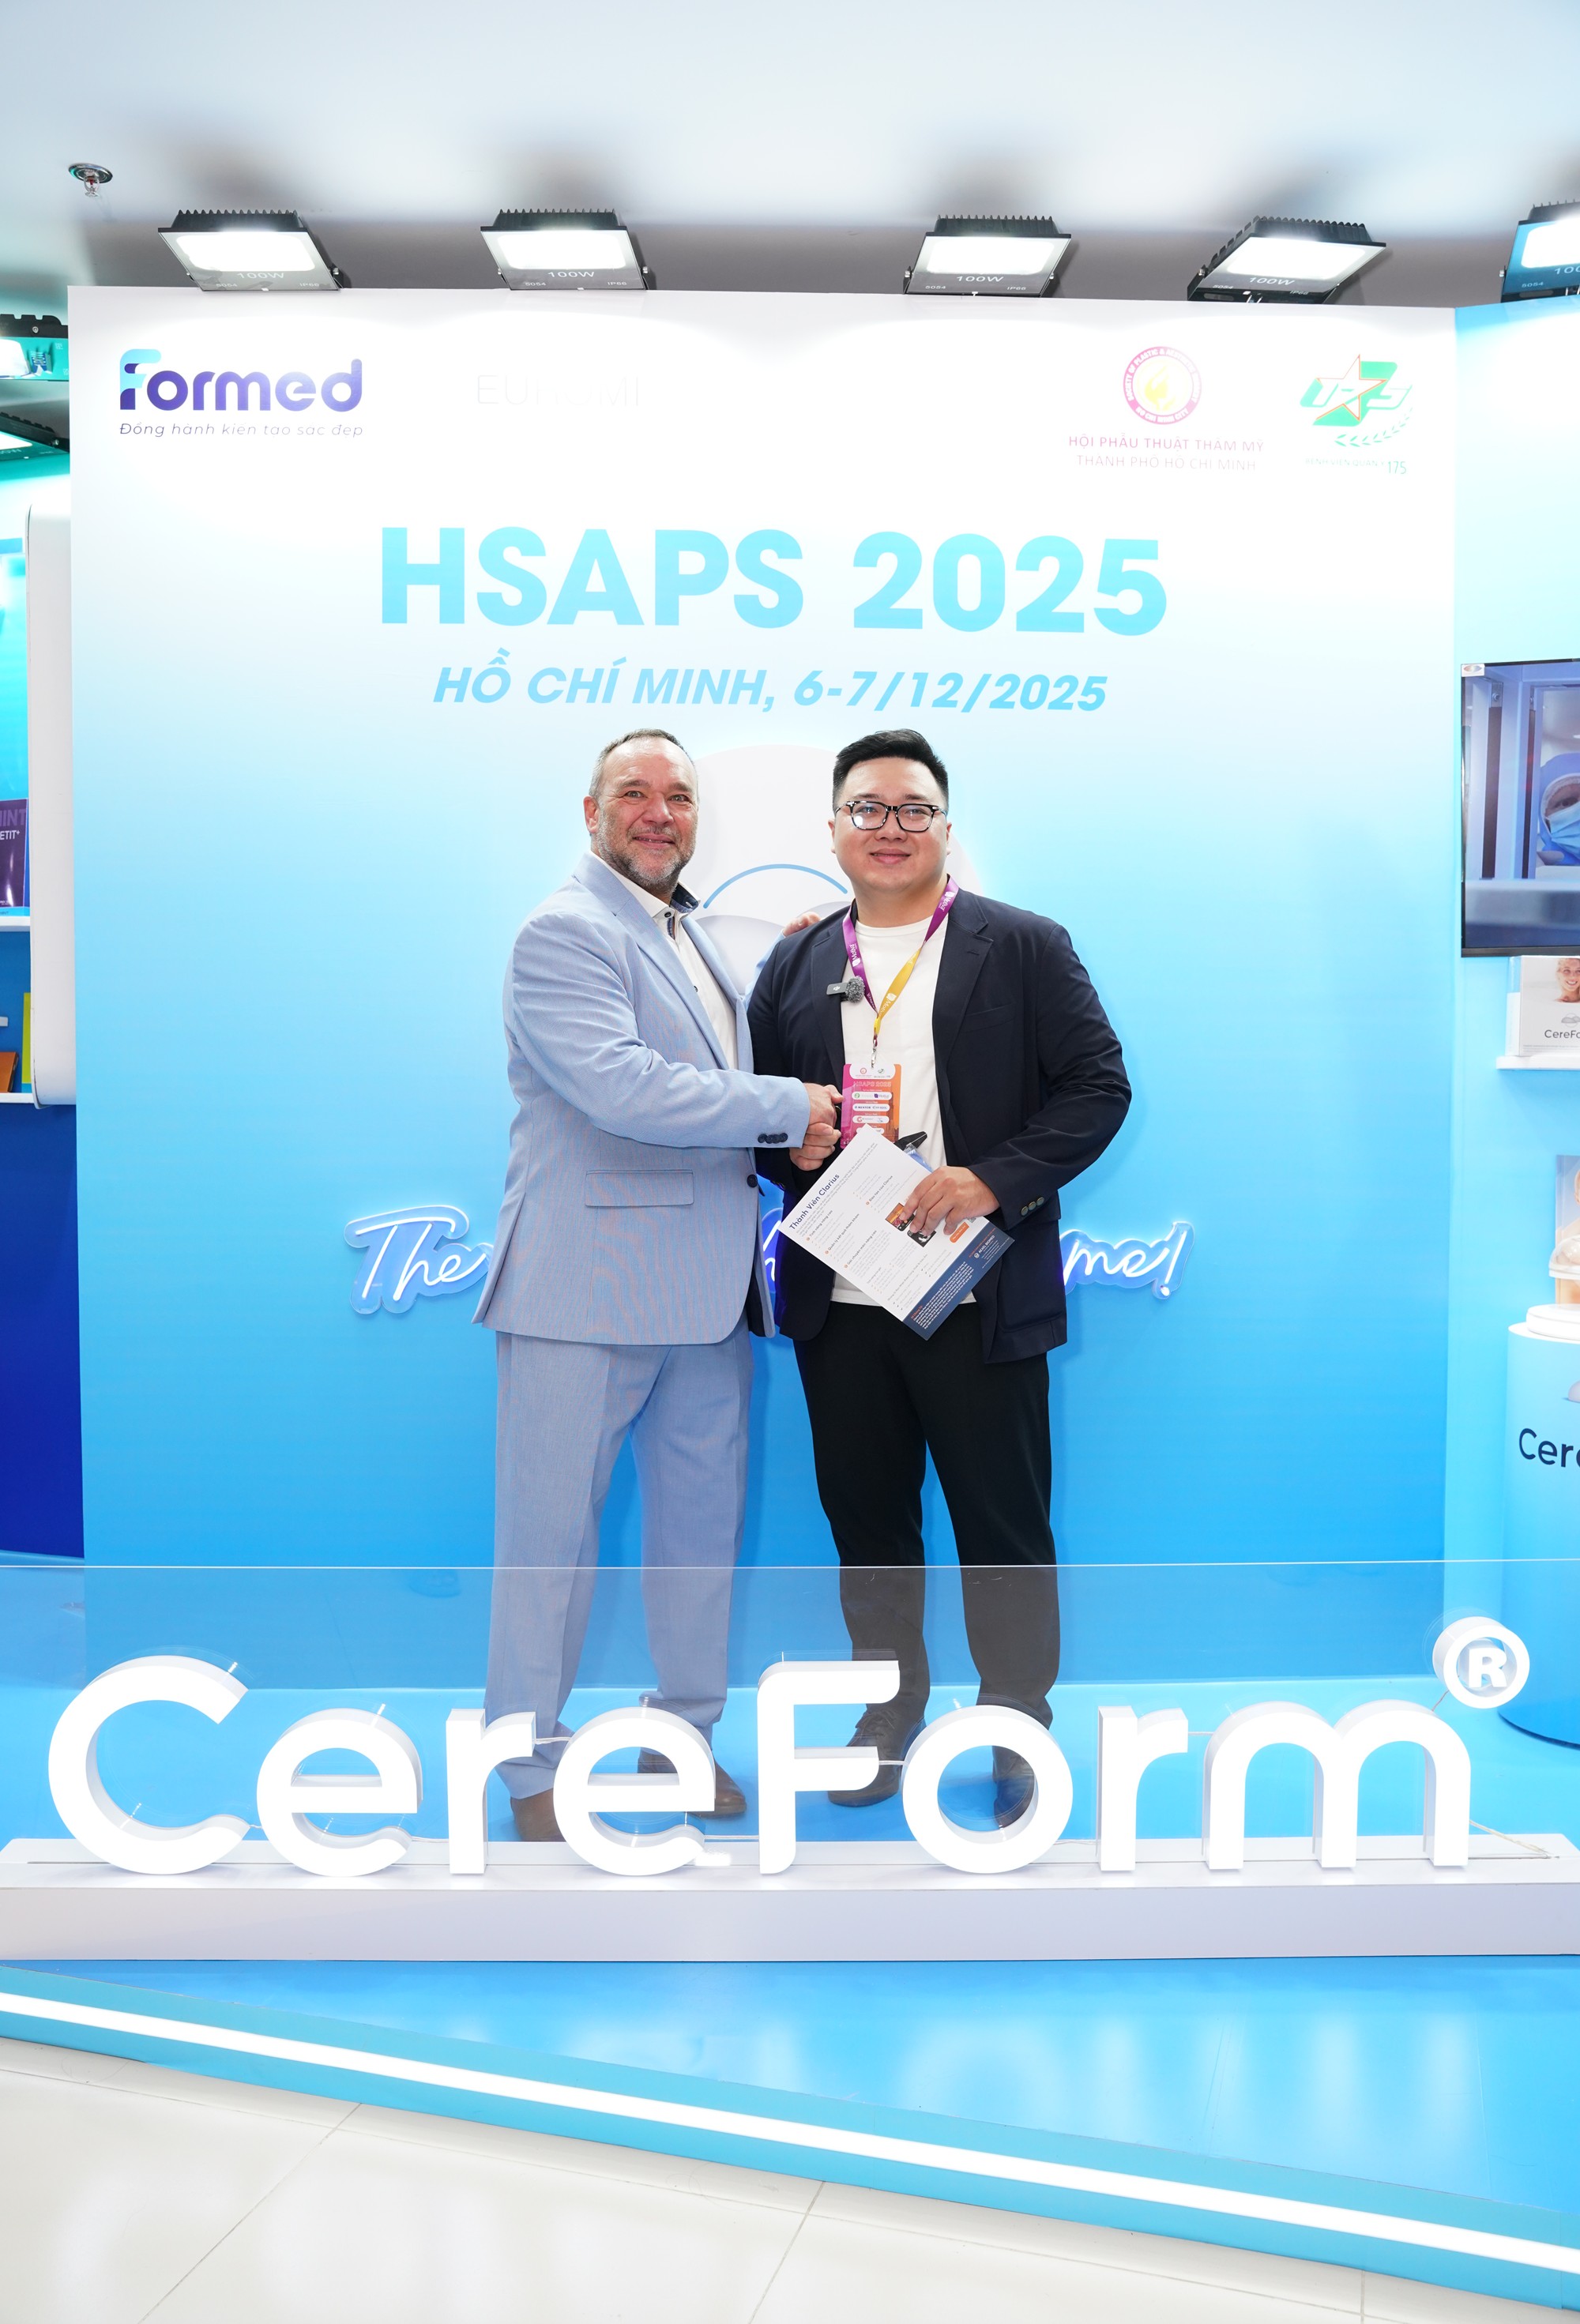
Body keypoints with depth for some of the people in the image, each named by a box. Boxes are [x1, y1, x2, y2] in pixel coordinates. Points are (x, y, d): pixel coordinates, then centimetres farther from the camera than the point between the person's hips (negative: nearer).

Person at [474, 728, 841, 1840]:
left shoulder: (693, 934, 19)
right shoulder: (566, 932, -9)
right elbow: (621, 1085, -22)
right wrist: (787, 1107, -14)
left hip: (707, 1283, 8)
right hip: (590, 1284, -8)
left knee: (702, 1519, 15)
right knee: (552, 1531, 2)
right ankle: (531, 1769, 16)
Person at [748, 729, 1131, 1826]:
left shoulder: (1024, 946, 2)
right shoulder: (794, 966, 13)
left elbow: (1098, 1086, -4)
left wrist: (995, 1179, -16)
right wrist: (789, 1142, -7)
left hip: (977, 1295, -3)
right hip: (839, 1300, 4)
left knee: (1004, 1525, 5)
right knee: (866, 1520, 13)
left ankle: (1020, 1732, 23)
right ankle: (890, 1717, 31)